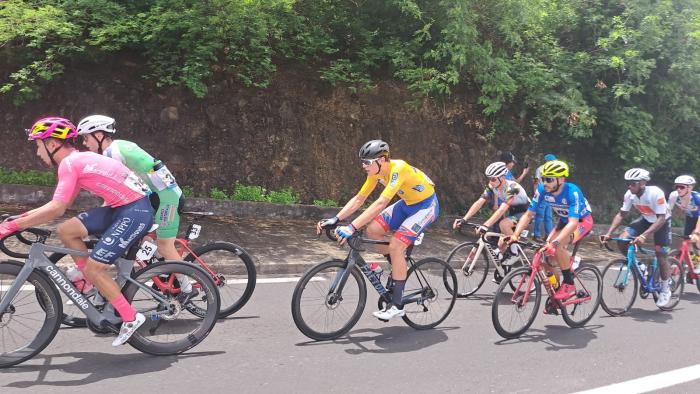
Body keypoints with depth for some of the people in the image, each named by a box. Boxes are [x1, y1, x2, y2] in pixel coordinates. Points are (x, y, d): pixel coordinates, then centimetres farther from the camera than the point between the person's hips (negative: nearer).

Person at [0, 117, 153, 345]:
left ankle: (131, 318, 3)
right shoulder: (79, 160, 17)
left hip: (135, 211, -9)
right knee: (66, 230, 7)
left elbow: (56, 209, -19)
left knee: (92, 267, -9)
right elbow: (61, 205, 20)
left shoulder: (69, 162, -12)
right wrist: (23, 216, 16)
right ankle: (97, 286, 17)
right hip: (122, 208, 9)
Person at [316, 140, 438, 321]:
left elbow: (381, 204, -43)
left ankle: (397, 305, -11)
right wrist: (335, 220, -15)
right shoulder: (376, 172, -9)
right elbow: (358, 199, -4)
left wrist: (352, 227, -48)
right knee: (373, 230, -6)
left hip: (426, 205, -8)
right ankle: (400, 268, 15)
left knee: (395, 246, -20)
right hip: (407, 203, 8)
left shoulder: (398, 169, -33)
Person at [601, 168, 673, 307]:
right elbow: (621, 214, -10)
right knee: (622, 240, -17)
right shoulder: (630, 195, -18)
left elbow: (661, 218, -35)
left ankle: (665, 289, 15)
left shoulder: (656, 193, -34)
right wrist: (609, 233, -21)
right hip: (645, 219, 5)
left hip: (662, 221, -5)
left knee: (661, 256, -7)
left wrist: (643, 236, -46)